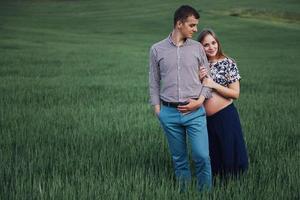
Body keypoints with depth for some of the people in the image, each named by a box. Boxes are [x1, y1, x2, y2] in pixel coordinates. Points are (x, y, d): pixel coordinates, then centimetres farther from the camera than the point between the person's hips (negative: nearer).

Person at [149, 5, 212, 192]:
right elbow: (154, 82, 8)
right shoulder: (157, 49, 3)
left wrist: (200, 100, -6)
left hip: (195, 112, 0)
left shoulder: (198, 48, 5)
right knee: (179, 159, 9)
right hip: (169, 113, 0)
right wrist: (157, 109, 2)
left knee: (202, 156, -6)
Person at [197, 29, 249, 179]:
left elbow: (235, 93, -9)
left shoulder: (228, 63, -6)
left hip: (225, 116, -3)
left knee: (228, 154, 3)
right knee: (209, 158, 13)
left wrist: (213, 85, -17)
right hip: (205, 118, 3)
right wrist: (198, 79, -12)